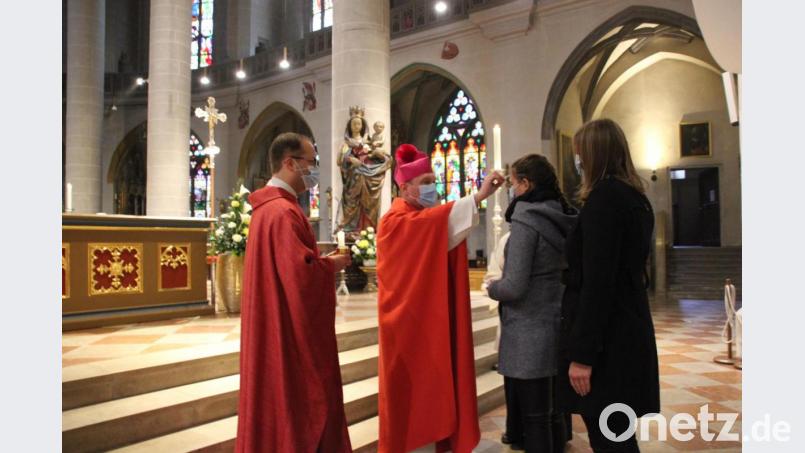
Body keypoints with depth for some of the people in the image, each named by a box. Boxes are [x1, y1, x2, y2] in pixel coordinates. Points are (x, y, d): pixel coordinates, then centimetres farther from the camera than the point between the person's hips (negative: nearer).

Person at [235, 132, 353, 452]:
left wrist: (322, 261, 7)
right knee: (294, 400, 2)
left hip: (275, 326, 10)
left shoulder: (267, 206, 11)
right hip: (290, 329, -10)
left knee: (278, 398, 19)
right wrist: (331, 265, -11)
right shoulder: (284, 211, -21)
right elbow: (301, 274, -28)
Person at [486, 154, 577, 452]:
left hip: (529, 334, -8)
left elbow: (514, 287, -21)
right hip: (557, 327, 8)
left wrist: (492, 288, 0)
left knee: (533, 417, 4)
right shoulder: (565, 219, 7)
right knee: (552, 410, 18)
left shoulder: (526, 220, -16)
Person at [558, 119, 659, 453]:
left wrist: (582, 353, -19)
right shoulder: (635, 197, 13)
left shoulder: (603, 197, -15)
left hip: (606, 337, -9)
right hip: (628, 329, 9)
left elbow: (597, 281, -21)